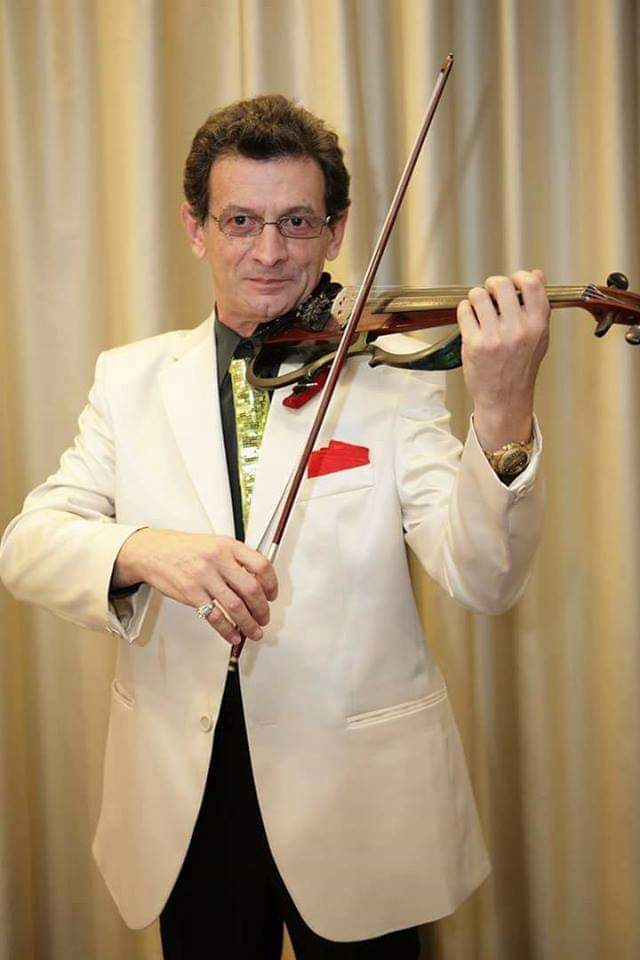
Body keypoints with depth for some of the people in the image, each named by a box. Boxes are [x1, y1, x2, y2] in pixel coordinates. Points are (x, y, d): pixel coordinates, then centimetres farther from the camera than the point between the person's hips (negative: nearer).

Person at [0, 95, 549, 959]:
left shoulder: (396, 378, -7)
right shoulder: (131, 378, 1)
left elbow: (483, 580, -17)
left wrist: (503, 422, -37)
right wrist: (142, 551, -29)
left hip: (357, 799, -1)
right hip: (184, 800, 2)